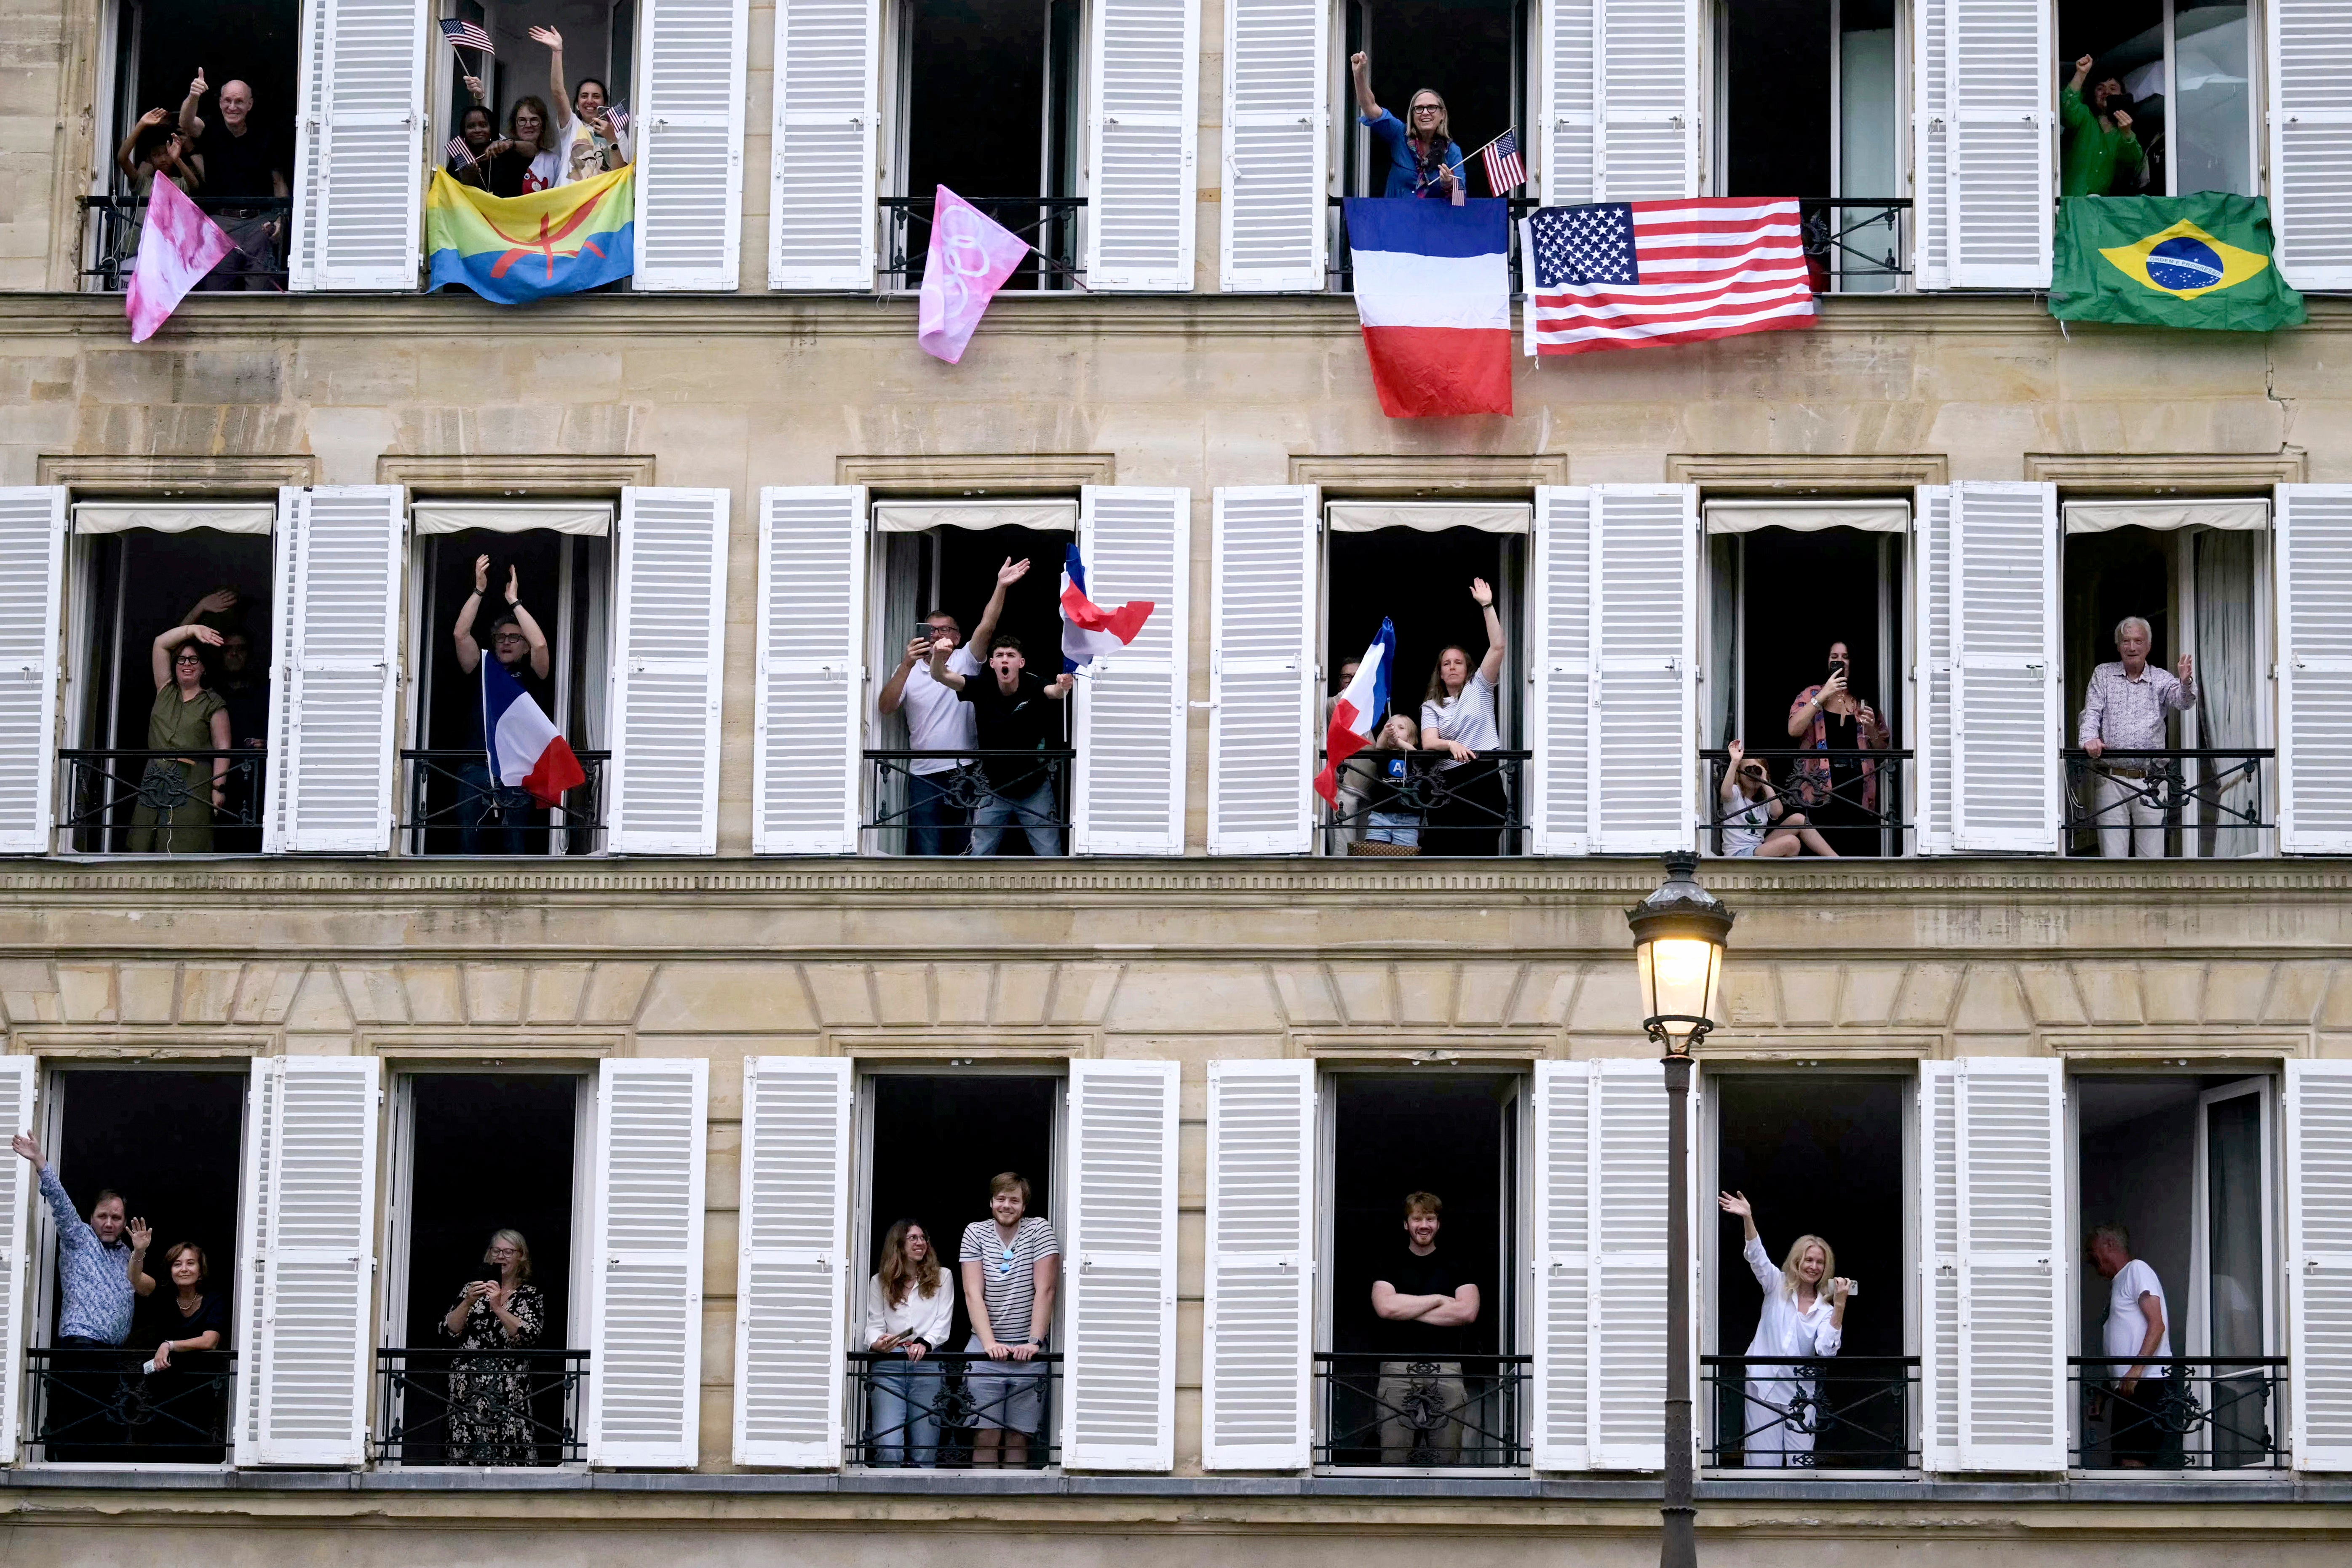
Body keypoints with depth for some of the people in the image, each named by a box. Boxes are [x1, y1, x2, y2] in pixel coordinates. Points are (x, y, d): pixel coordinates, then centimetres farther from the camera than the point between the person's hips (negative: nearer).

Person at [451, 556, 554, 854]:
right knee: (469, 846, -1)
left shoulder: (531, 676, 12)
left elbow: (540, 644, -6)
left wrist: (514, 600, -2)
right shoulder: (482, 671, 19)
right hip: (476, 770, 2)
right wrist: (479, 590, 0)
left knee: (515, 849, -3)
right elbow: (460, 635, 7)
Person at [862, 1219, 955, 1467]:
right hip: (888, 1366, 0)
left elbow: (944, 1322, 5)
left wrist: (925, 1343, -16)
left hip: (927, 1364, 0)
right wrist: (877, 1342, -16)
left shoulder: (942, 1277, 15)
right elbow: (874, 1323, 8)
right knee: (888, 1447, -15)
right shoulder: (879, 1282, 16)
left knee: (924, 1453, -2)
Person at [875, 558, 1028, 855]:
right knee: (927, 854, -4)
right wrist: (907, 665, -19)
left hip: (964, 773, 0)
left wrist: (1001, 586, -22)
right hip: (924, 775, 0)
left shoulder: (965, 662, 6)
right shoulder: (909, 671, 7)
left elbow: (986, 627, -9)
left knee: (964, 852, 6)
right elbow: (885, 708, -7)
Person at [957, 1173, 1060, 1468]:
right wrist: (990, 1343, -15)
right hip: (986, 1349, 0)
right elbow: (973, 1295, -3)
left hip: (1028, 1352, 0)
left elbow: (1045, 1291, -5)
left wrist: (1034, 1342, -14)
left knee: (1018, 1437, -1)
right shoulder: (975, 1233, 5)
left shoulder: (1039, 1231, 2)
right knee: (987, 1435, -6)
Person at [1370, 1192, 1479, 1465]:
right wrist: (1439, 1300, -2)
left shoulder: (1455, 1266, 14)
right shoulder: (1390, 1265, 13)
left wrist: (1409, 1311, -3)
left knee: (1447, 1457, -6)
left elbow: (1468, 1312, -2)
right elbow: (1385, 1307, -5)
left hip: (1446, 1369, 1)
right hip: (1398, 1368, -1)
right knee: (1394, 1455, -9)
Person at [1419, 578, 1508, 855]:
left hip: (1484, 777, -2)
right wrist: (1451, 745, -23)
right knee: (1438, 852, -4)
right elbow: (1428, 742, -1)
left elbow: (1497, 647, 3)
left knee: (1480, 851, -9)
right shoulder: (1431, 706, 16)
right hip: (1448, 779, 2)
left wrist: (1487, 606, 0)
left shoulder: (1479, 689, 13)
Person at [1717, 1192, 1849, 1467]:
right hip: (1764, 1385, -1)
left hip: (1801, 1392, 1)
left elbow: (1827, 1350, -10)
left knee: (1802, 1462, -3)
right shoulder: (1778, 1287, 6)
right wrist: (1748, 1219, -24)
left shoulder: (1825, 1309, 5)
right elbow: (1757, 1257, -9)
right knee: (1764, 1464, -5)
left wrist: (1840, 1306, -17)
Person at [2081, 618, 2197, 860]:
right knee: (2113, 858, -3)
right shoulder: (2103, 675, 11)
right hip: (2110, 780, 0)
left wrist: (2186, 684, -33)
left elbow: (2183, 702, -9)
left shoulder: (2161, 681, 9)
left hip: (2150, 784, 0)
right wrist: (2090, 738, -20)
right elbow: (2091, 713, 2)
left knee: (2152, 857, -2)